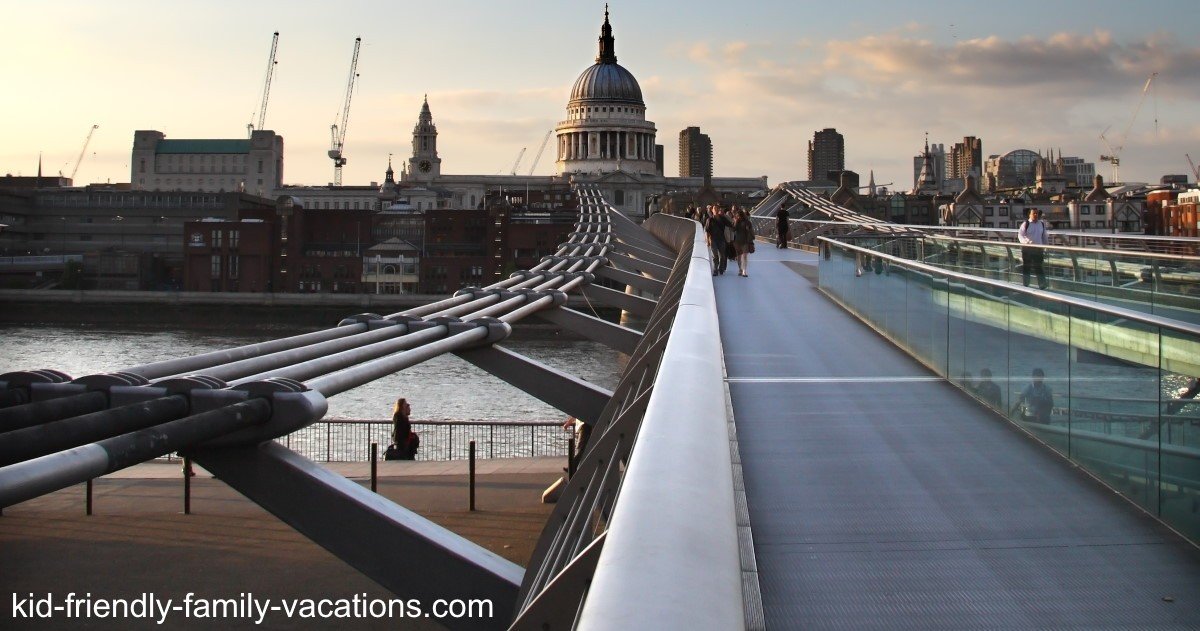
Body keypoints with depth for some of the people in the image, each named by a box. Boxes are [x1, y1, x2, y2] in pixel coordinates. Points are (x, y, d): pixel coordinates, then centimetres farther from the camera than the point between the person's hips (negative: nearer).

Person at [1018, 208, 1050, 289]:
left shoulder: (1042, 224, 8)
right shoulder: (1026, 224, -6)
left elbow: (1044, 237, 16)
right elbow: (1020, 235, -12)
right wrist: (1025, 241, -31)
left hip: (1038, 249, 3)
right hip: (1027, 249, -3)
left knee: (1039, 267, 3)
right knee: (1026, 267, 3)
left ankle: (1042, 285, 5)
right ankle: (1025, 285, 13)